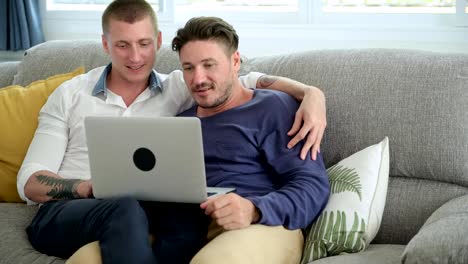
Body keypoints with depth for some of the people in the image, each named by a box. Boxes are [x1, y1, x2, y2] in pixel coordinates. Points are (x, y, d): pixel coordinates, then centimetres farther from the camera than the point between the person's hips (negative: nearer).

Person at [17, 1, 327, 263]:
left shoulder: (178, 88, 12)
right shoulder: (70, 95, 9)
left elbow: (253, 82, 3)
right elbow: (30, 183, 5)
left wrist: (310, 93, -17)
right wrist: (91, 188, -15)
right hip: (63, 214, -2)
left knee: (188, 214, -33)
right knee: (125, 209, -37)